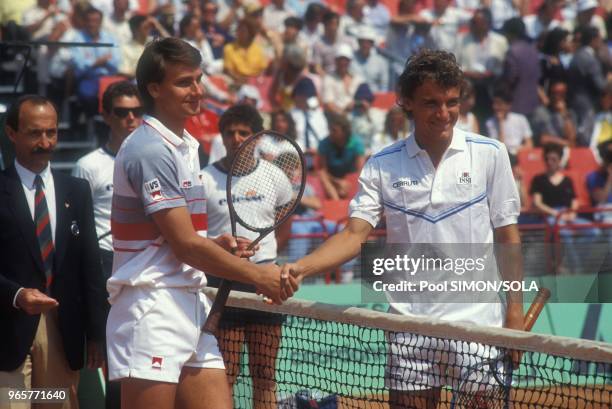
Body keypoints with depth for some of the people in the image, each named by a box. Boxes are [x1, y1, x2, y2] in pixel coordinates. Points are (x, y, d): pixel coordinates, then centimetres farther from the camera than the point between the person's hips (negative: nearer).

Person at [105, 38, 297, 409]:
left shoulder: (185, 147, 17)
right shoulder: (150, 149, -13)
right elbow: (185, 245, -16)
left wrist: (219, 246, 6)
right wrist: (257, 275, -8)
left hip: (191, 307, 9)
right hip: (153, 309, -9)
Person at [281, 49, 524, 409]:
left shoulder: (489, 154, 2)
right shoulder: (383, 166, 4)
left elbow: (507, 238, 5)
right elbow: (355, 235, -3)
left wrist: (515, 313, 0)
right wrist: (301, 268, -20)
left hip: (478, 323, -1)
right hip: (410, 327, 1)